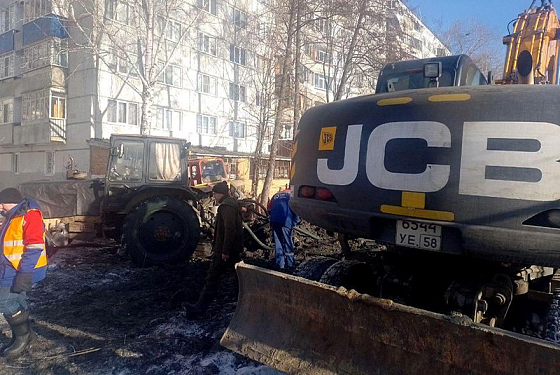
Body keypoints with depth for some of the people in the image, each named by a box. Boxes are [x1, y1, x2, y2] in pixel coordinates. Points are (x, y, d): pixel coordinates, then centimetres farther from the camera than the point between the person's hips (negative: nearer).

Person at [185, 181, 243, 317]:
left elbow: (230, 229, -25)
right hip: (235, 248, 10)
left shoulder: (226, 206, -17)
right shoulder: (232, 204, 15)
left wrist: (225, 251, -24)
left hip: (224, 250, -10)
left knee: (212, 279, -5)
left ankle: (199, 308, 0)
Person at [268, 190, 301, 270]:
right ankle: (290, 263, 12)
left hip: (274, 221, 4)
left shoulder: (276, 195, 27)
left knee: (278, 243, 11)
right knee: (287, 242, 7)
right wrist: (294, 223, 9)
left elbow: (269, 208, 24)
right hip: (285, 221, -4)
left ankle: (280, 264, 15)